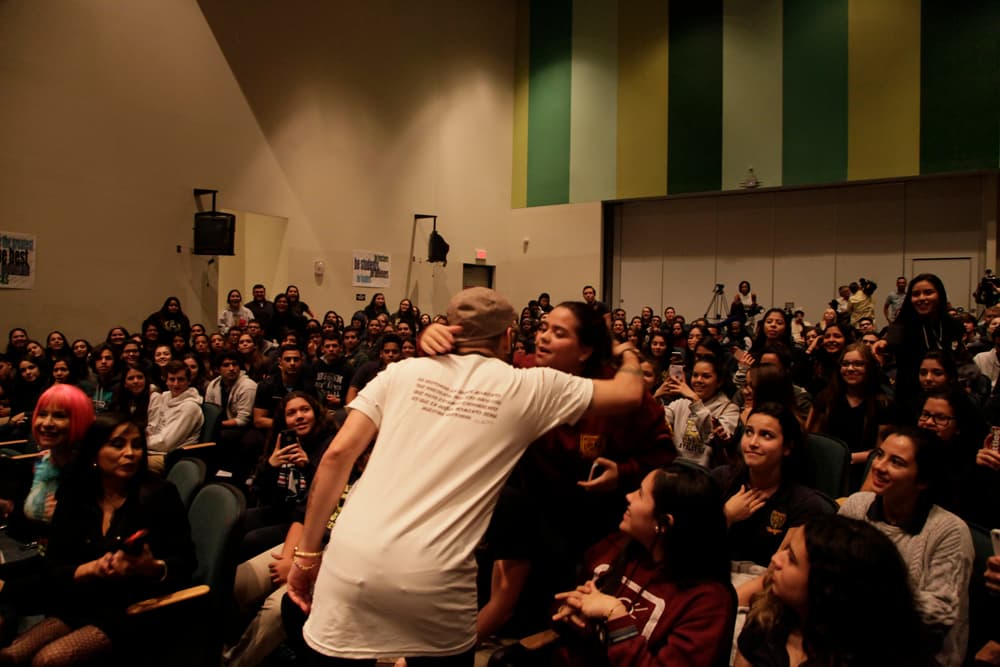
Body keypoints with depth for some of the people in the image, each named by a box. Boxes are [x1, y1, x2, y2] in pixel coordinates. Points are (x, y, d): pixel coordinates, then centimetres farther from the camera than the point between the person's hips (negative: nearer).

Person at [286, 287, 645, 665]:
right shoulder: (529, 387, 6)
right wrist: (629, 356, 36)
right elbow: (630, 394, 13)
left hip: (353, 561, 2)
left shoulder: (403, 372, 9)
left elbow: (338, 455, 3)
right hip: (434, 579, -1)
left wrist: (307, 552, 10)